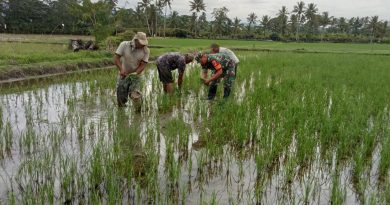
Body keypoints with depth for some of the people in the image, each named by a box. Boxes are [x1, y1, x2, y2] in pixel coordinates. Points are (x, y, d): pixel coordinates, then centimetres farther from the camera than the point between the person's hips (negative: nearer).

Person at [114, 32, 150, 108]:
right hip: (123, 75, 1)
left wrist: (134, 74, -23)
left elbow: (143, 65, -9)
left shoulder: (146, 50, -9)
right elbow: (117, 58, -11)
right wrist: (121, 69, -27)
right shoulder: (124, 45, -9)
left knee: (135, 95, -22)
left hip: (135, 76, -1)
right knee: (121, 97, 6)